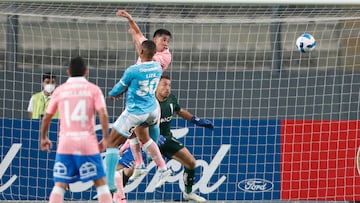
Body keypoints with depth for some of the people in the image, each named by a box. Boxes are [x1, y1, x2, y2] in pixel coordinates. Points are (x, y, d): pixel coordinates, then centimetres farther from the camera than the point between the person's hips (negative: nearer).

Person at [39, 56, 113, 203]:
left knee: (60, 186, 5)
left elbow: (47, 117, 11)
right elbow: (103, 114, -9)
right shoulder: (93, 89, 3)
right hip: (88, 143, -1)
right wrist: (105, 139, -2)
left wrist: (43, 138, 25)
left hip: (65, 143, 1)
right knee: (101, 184, 7)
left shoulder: (59, 90, 8)